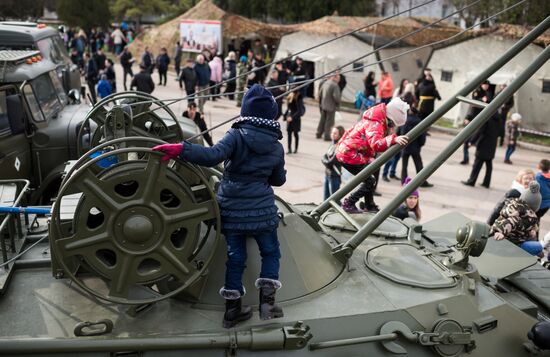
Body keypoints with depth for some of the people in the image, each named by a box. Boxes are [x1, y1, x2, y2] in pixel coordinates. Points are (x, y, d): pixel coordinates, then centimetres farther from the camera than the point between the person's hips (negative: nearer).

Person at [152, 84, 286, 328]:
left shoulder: (237, 136, -11)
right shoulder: (277, 147, 0)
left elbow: (212, 156, -28)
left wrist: (179, 149, -29)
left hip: (231, 208, 0)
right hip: (262, 209, 0)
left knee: (235, 256, 12)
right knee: (270, 253, 19)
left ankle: (232, 309, 20)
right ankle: (267, 299, 7)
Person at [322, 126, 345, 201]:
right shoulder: (332, 143, 7)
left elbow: (331, 162, -21)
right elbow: (324, 157, 9)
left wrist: (325, 161, -2)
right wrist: (326, 161, -11)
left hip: (334, 176, -8)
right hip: (327, 174, 8)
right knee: (326, 198, 19)